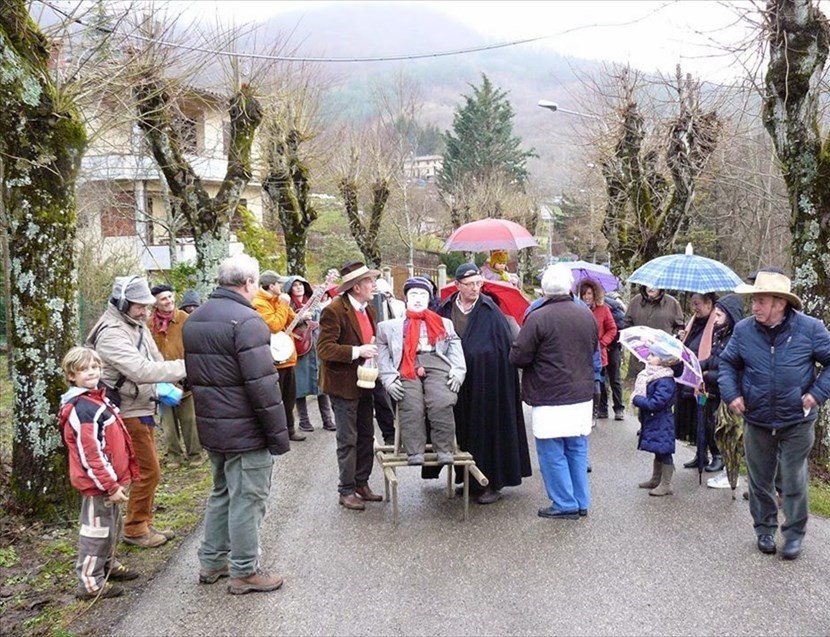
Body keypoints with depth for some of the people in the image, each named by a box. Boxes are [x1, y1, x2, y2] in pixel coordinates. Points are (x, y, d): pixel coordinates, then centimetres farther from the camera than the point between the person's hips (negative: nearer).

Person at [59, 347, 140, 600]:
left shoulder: (98, 398, 9)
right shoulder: (80, 409, -22)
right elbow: (90, 454, -24)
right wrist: (110, 486, -21)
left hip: (110, 479, 10)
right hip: (97, 483, -10)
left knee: (113, 526, 23)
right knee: (97, 530, 1)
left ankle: (108, 565, 39)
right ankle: (90, 583, 12)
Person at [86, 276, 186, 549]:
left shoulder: (137, 325, 8)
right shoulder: (111, 334, -23)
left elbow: (155, 360, 12)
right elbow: (141, 370, -35)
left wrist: (166, 387, -5)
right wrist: (186, 367, -36)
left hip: (142, 409, 9)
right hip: (127, 413, -9)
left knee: (148, 468, 16)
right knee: (148, 470, -3)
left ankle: (144, 524, 29)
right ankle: (134, 529, 11)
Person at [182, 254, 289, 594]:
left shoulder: (194, 320, 10)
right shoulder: (246, 320, -19)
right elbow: (262, 384, -22)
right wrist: (278, 434, -16)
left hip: (210, 426, 9)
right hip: (245, 431, -9)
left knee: (222, 492, 21)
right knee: (247, 499, 3)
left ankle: (211, 562, 30)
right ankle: (244, 572, 13)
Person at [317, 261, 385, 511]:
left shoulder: (368, 309, 9)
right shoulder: (335, 310, -17)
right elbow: (324, 349, -22)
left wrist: (375, 351, 5)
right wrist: (357, 352, -26)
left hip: (364, 383, 8)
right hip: (344, 384, -8)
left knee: (366, 436, 14)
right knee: (348, 440, 0)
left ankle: (361, 484, 27)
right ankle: (346, 491, 11)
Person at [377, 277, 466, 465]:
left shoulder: (444, 323, 29)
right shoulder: (390, 326, 25)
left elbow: (455, 350, 17)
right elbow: (383, 355, 14)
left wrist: (457, 373, -2)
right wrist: (389, 378, -3)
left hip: (437, 365, 0)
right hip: (407, 369, 0)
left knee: (443, 405, -29)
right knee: (411, 408, -28)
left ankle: (444, 450, -23)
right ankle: (415, 452, -26)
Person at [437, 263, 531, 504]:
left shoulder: (490, 311, -5)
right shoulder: (446, 310, 3)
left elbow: (505, 348, -5)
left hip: (486, 380, -3)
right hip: (457, 382, 3)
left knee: (488, 428, 2)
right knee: (462, 428, 9)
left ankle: (493, 483, 11)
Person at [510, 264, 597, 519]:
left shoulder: (538, 318, -16)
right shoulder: (587, 316, 4)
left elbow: (518, 357, -14)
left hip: (551, 397, -6)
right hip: (583, 395, 6)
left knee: (552, 453, 5)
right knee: (577, 450, 16)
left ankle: (565, 505, 10)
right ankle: (581, 502, 23)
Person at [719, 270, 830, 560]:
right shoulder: (744, 330, -5)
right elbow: (727, 363, 7)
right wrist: (731, 394, -7)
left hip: (797, 422, -2)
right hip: (757, 421, 3)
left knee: (794, 482, 5)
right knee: (760, 480, 14)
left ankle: (794, 534, 22)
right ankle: (765, 529, 32)